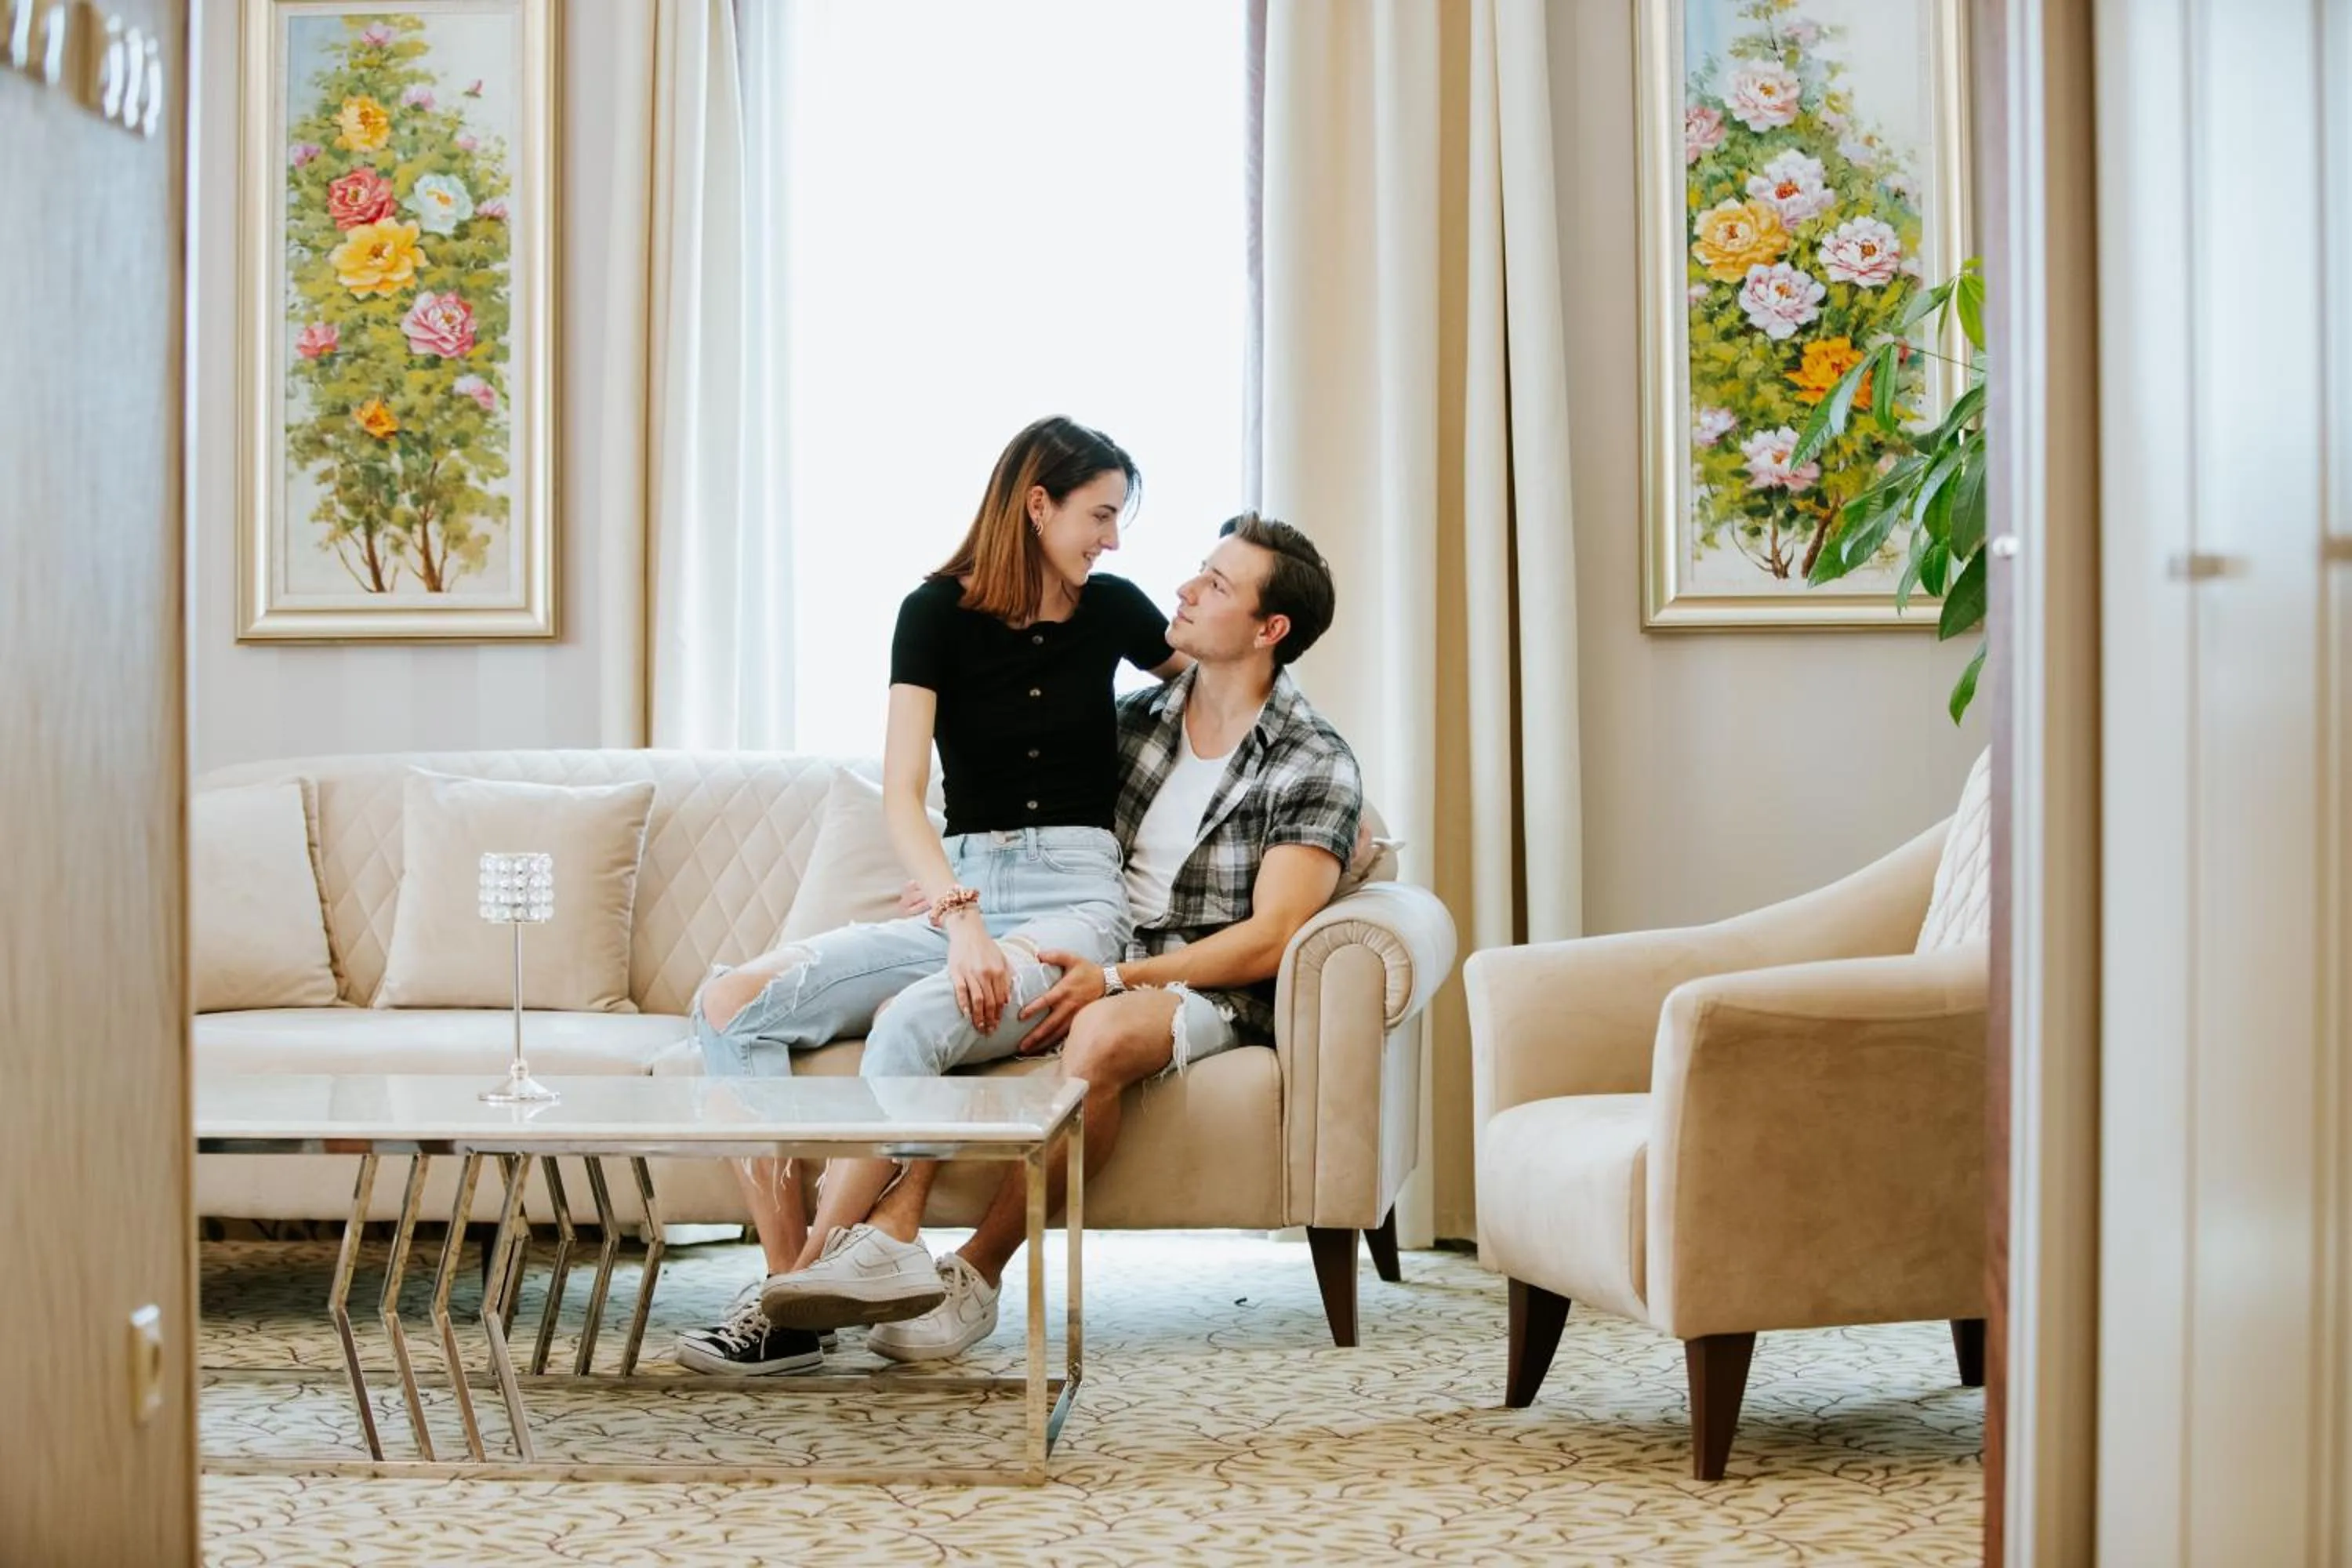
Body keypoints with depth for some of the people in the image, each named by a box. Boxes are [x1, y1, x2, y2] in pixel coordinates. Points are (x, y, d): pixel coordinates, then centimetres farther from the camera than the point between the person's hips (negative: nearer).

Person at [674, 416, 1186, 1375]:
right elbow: (901, 795, -8)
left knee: (916, 1019, -34)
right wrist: (962, 918, -24)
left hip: (1074, 900, -2)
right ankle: (792, 1280, -25)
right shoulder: (939, 612, 2)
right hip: (959, 892, 2)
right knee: (733, 1003, -19)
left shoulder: (1112, 611, 8)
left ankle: (793, 1301, -27)